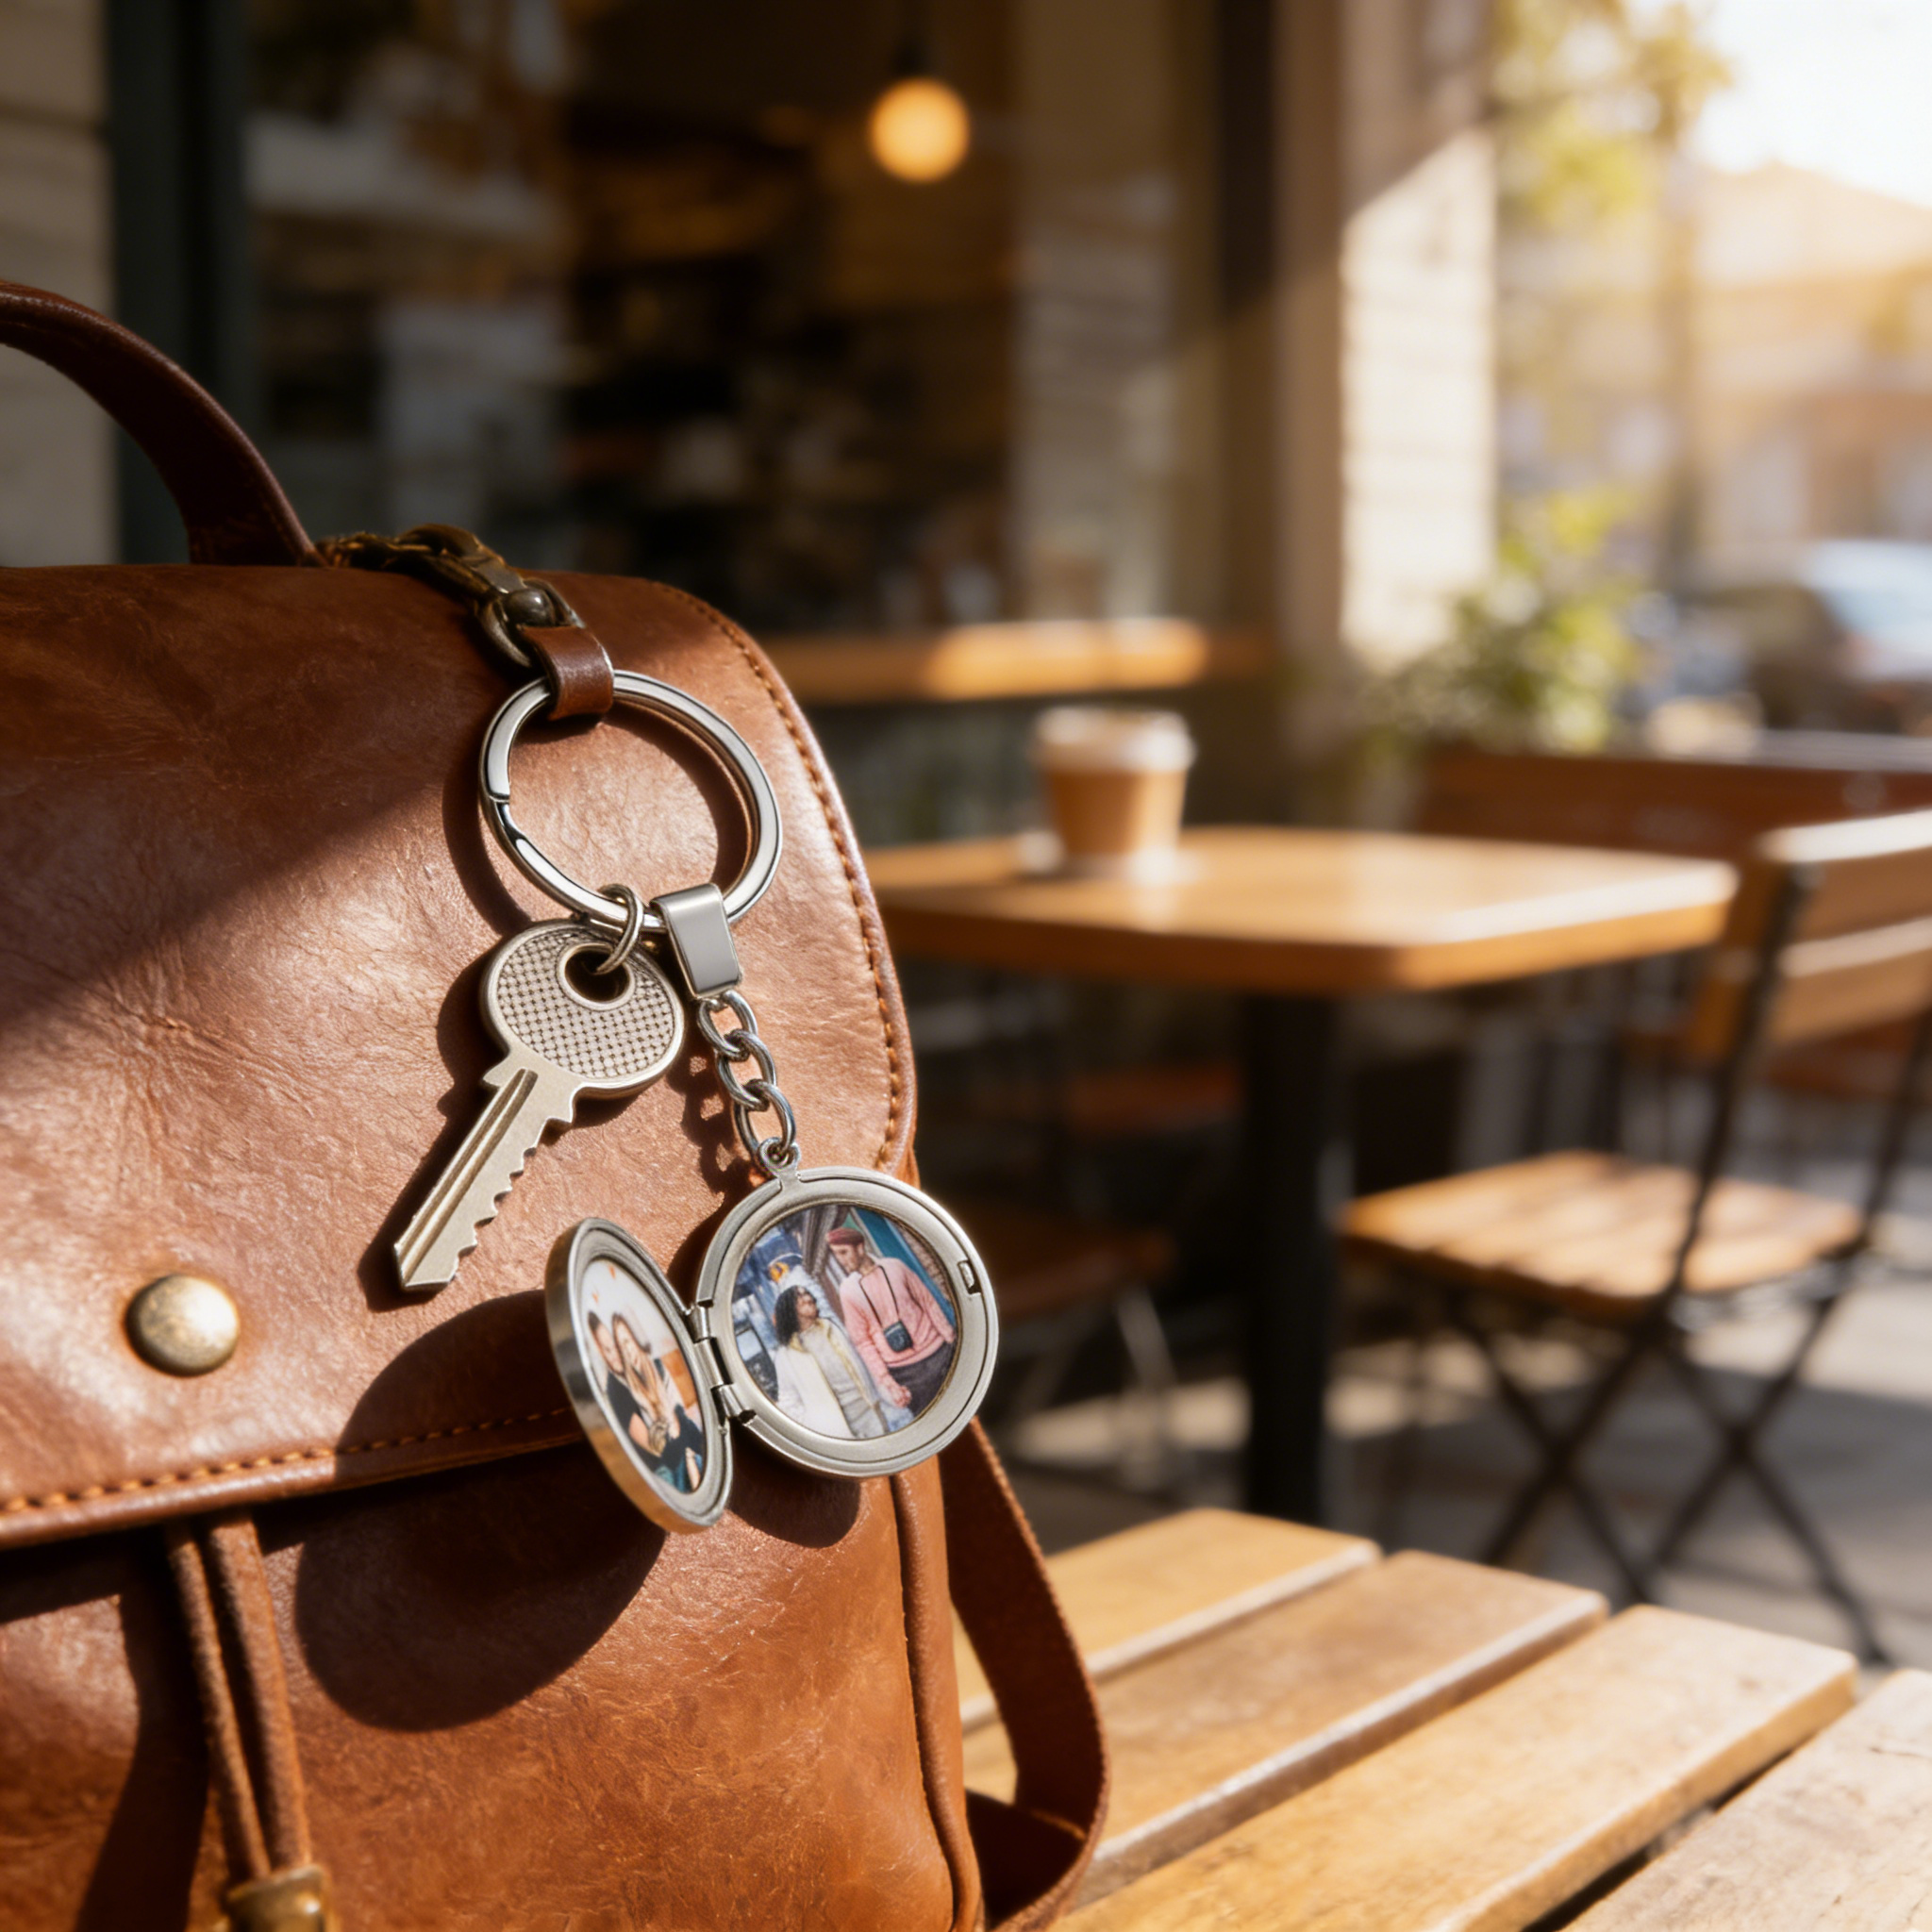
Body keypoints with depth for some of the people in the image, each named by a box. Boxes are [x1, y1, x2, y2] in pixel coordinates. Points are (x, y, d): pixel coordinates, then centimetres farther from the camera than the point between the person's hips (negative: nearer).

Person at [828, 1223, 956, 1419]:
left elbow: (928, 1302, 5)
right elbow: (863, 1342, -5)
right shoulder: (848, 1290, -6)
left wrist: (952, 1341, 3)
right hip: (902, 1370, -2)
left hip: (936, 1351, 2)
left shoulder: (894, 1266, -2)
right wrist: (888, 1382, -9)